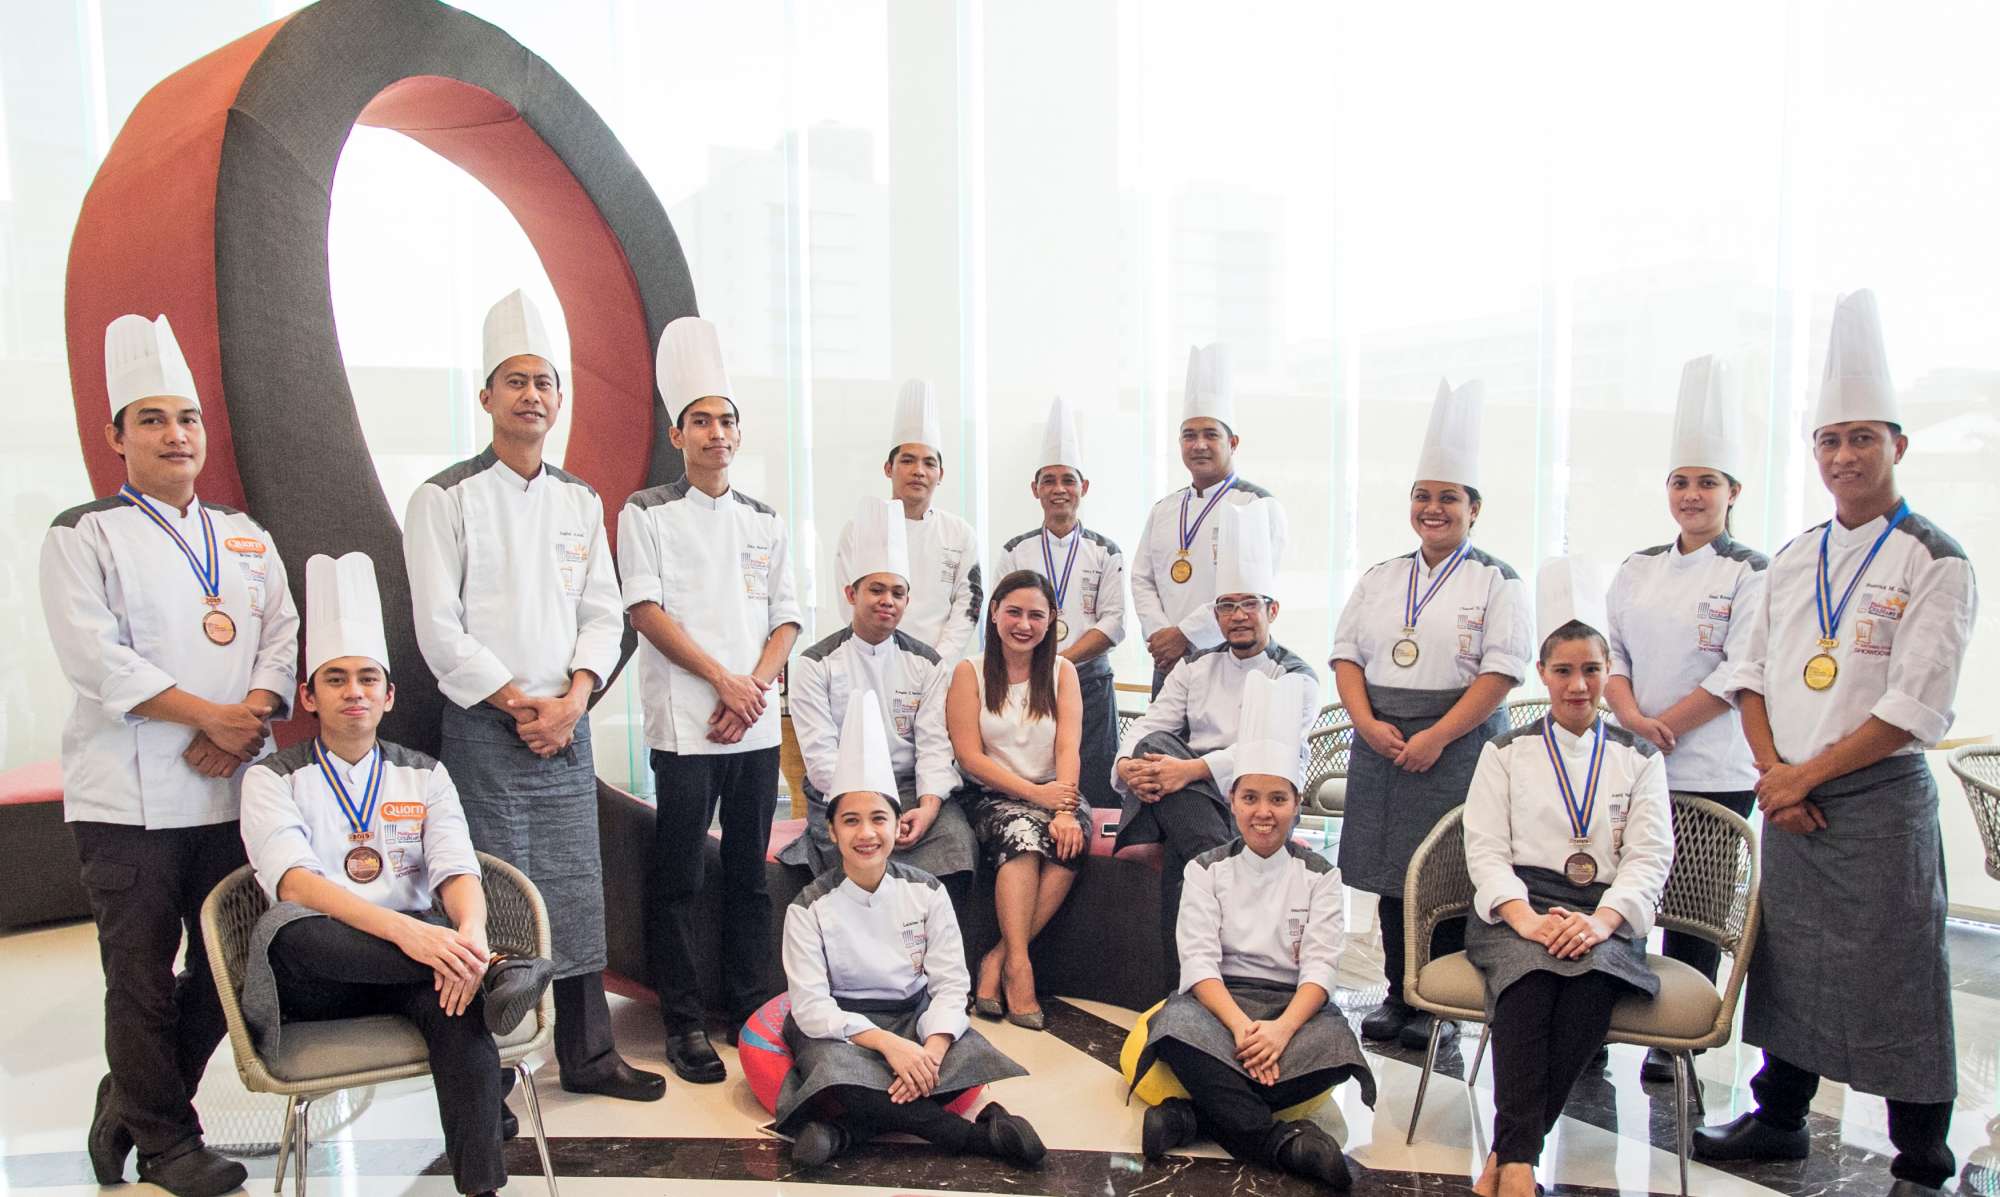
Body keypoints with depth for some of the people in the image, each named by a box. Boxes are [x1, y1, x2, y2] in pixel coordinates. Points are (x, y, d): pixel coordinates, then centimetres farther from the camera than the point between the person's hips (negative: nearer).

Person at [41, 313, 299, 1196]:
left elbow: (282, 641, 6)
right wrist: (214, 718, -16)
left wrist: (249, 724, -11)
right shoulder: (84, 536, -1)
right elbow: (95, 658, -12)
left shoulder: (245, 537, 14)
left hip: (232, 791, 5)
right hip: (130, 799, -5)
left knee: (227, 964, 11)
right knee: (143, 977, 3)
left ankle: (129, 1103, 32)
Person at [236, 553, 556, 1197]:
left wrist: (469, 932, -27)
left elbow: (458, 872, 0)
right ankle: (492, 971, -37)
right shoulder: (273, 778, 6)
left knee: (457, 988, -33)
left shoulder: (424, 776, 15)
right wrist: (405, 930, -31)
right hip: (313, 976, -1)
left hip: (418, 949, 2)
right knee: (290, 928, -35)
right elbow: (294, 881, -13)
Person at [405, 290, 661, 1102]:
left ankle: (588, 1055, 22)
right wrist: (518, 705, -10)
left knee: (578, 892, 9)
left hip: (566, 726, 5)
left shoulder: (580, 501, 12)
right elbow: (439, 629, -9)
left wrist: (573, 698, -5)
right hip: (482, 728, -4)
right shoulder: (446, 498, -3)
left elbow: (602, 613, 9)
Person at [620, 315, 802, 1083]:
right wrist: (723, 680, -12)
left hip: (758, 726, 4)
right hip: (684, 724, -4)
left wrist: (756, 686, -6)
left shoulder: (763, 521, 14)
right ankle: (683, 1024, 11)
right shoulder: (647, 513, 2)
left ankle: (749, 1009, 21)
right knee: (679, 877, 0)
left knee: (749, 871, 10)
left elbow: (785, 619, 11)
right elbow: (645, 610, -7)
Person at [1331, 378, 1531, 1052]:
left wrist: (1437, 737, -15)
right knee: (1390, 872, 8)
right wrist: (1368, 723, -6)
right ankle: (1398, 996, 21)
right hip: (1381, 742, 4)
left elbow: (1501, 670, -9)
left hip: (1458, 744, -4)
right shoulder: (1380, 579, 14)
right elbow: (1346, 654, 10)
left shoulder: (1496, 581, 0)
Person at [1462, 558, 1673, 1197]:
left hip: (1604, 914, 1)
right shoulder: (1506, 752, 13)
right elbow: (1485, 847, 3)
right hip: (1517, 908, 0)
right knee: (1530, 976, -35)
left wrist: (1602, 919, -15)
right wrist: (1525, 917, -16)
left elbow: (1649, 857, 5)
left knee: (1593, 974, -34)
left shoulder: (1638, 758, 15)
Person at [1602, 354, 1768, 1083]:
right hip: (1630, 767, 4)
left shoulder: (1751, 574, -3)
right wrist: (1633, 719, -9)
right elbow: (1609, 649, 7)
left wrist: (1663, 726, -12)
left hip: (1712, 770, -3)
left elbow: (1739, 672, -10)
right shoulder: (1639, 569, 11)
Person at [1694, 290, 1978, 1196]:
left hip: (1881, 800, -5)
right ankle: (1779, 1120, 30)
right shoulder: (1792, 562, 10)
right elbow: (1752, 672, 9)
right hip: (1789, 798, 5)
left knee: (1897, 982, 1)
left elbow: (1916, 709, -14)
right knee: (1787, 962, 14)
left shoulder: (1935, 564, -8)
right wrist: (1772, 773, -4)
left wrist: (1805, 775, -13)